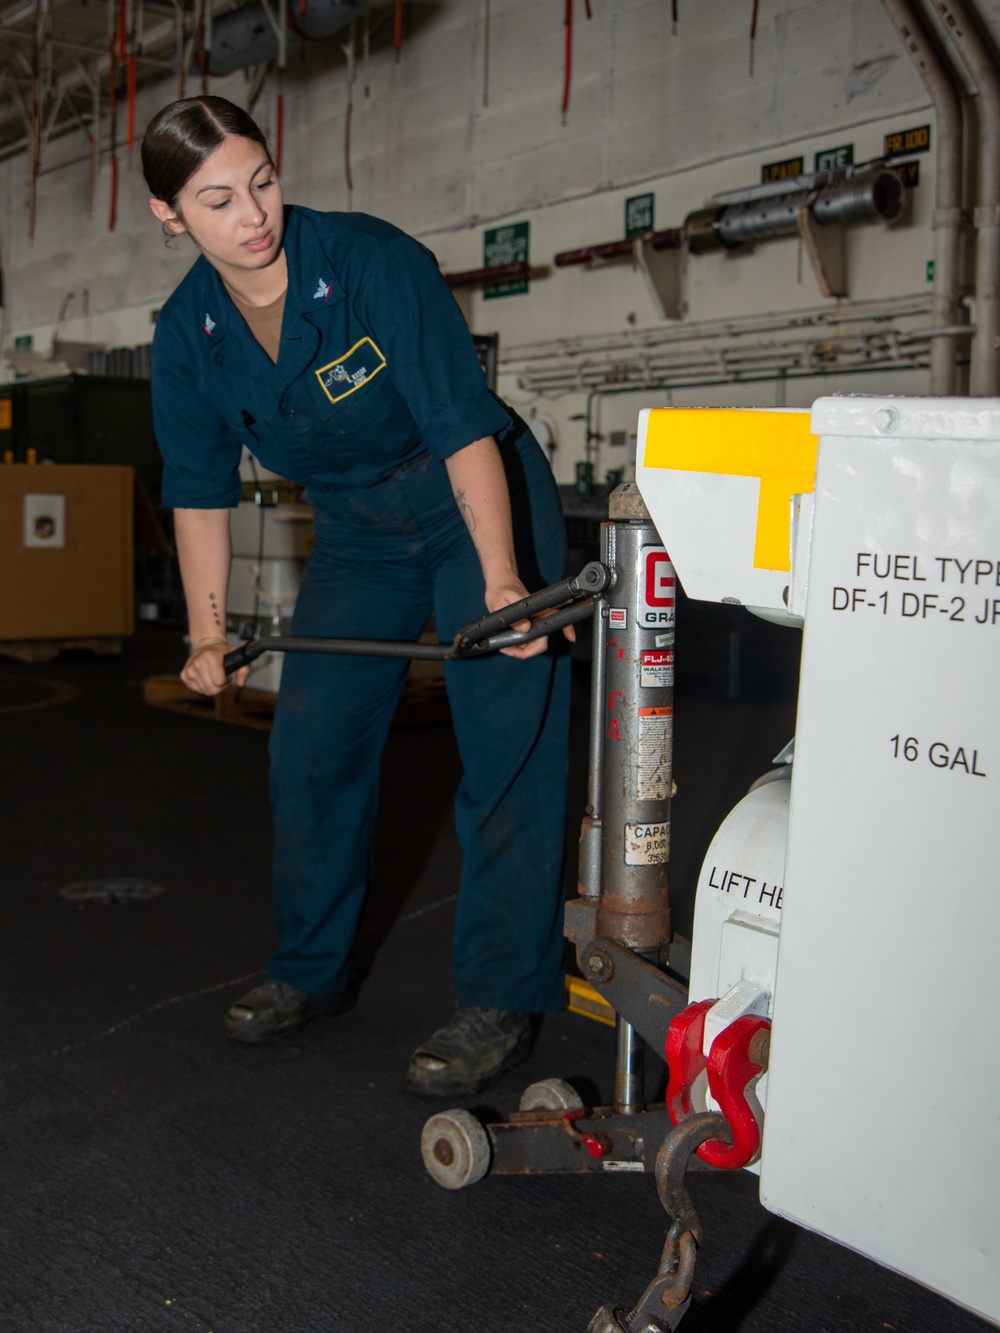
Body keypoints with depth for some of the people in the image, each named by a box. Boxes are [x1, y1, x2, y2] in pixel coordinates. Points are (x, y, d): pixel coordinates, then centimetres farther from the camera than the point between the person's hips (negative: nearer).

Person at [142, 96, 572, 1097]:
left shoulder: (375, 262, -25)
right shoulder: (187, 335, -9)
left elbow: (464, 428, -30)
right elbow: (199, 490, 0)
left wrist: (502, 580, -40)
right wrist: (208, 635, -5)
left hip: (484, 507, -5)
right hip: (357, 533, 5)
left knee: (505, 745, -10)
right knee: (310, 743, 6)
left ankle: (501, 1000, -1)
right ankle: (312, 971, 23)